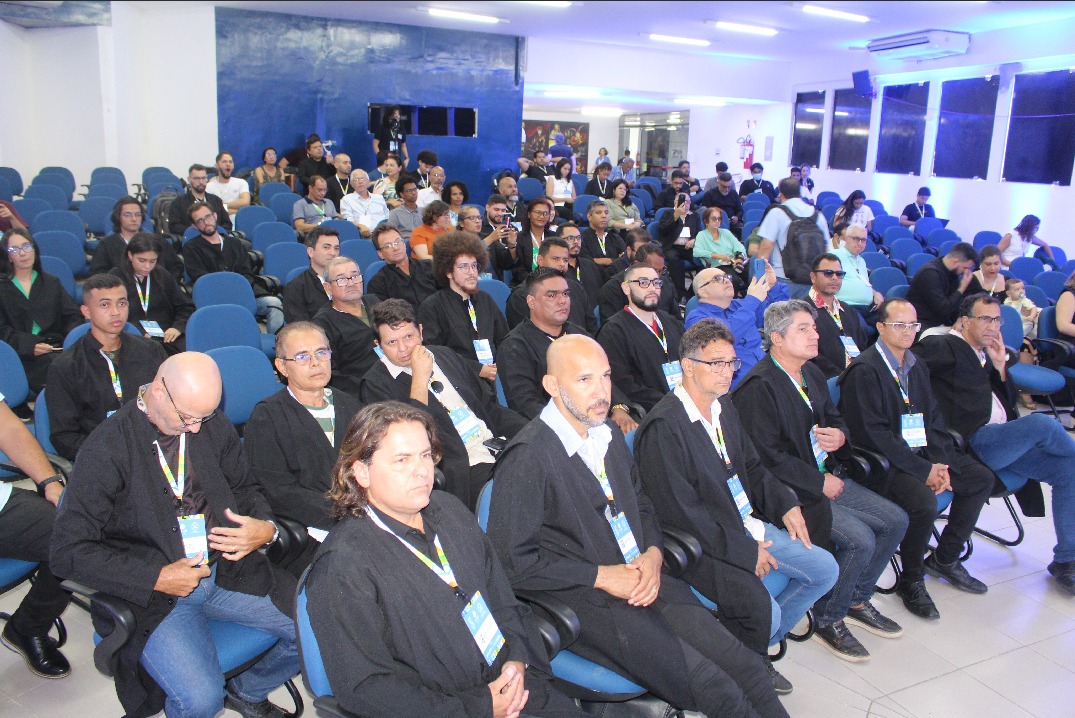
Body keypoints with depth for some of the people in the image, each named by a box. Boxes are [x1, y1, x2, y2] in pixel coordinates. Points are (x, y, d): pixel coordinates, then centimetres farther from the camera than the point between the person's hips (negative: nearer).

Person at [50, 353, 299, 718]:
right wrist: (156, 578, -19)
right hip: (153, 591, -5)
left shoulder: (214, 428, 2)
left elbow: (245, 490, 17)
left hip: (227, 571, 5)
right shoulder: (108, 447, -13)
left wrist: (266, 529, -7)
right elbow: (67, 551, -12)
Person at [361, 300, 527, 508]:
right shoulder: (376, 383, -1)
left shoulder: (444, 355, 17)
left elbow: (490, 406, 20)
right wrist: (420, 378, -12)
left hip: (502, 448, 7)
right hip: (463, 471, -7)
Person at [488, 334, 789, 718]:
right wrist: (602, 576, -15)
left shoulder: (608, 437, 9)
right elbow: (514, 562, -15)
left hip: (644, 581, 7)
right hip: (588, 604, -7)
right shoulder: (526, 458, -15)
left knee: (745, 664, -6)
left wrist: (653, 555, 0)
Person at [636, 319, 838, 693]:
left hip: (747, 525, 9)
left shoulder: (723, 405, 7)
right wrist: (745, 550, -18)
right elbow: (680, 512, -23)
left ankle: (758, 649, 22)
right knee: (762, 611, -24)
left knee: (824, 569, 9)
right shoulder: (663, 428, -22)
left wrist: (785, 504, 2)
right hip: (704, 545, -9)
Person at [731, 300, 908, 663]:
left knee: (895, 520, 4)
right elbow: (769, 457, -21)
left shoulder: (812, 373, 11)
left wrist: (839, 436, -1)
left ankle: (856, 600, 23)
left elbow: (834, 418, 24)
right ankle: (828, 620, 4)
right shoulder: (758, 387, -18)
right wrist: (819, 483, -16)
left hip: (828, 476, 9)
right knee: (860, 539, -21)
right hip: (792, 491, -9)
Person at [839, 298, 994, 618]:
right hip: (882, 463, -9)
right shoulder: (864, 371, -15)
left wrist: (939, 463, -5)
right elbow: (873, 434, -20)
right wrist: (923, 471, -19)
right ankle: (912, 580, -5)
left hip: (923, 454, 9)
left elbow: (935, 418, 13)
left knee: (981, 477, 3)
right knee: (923, 501, -30)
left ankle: (945, 558, 18)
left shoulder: (917, 366, 14)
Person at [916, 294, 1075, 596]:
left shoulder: (986, 356, 25)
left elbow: (1008, 401, 21)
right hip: (976, 441, -9)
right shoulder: (944, 347, -1)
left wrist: (1000, 366, 9)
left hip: (1005, 440, 9)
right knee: (1044, 424, -27)